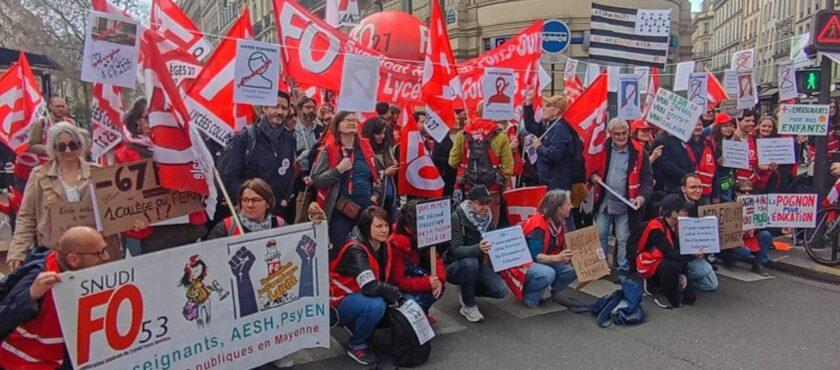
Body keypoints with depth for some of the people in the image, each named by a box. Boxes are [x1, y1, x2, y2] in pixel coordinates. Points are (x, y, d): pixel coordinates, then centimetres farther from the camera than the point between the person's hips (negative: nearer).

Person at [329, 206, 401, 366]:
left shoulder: (383, 246, -2)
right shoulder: (355, 250, -26)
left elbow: (385, 279, 8)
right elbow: (370, 287, -36)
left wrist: (394, 293, -12)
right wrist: (394, 292, -20)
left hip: (363, 297, 8)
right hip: (340, 303, -8)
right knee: (376, 305, -34)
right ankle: (356, 346, -7)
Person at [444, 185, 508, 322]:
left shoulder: (488, 217, -1)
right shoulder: (457, 218, -19)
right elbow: (456, 250, -28)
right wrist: (478, 248, -47)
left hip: (479, 265, 5)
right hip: (454, 267, -5)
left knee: (501, 291, -16)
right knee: (470, 262, -37)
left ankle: (467, 293, 13)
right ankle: (469, 306, -15)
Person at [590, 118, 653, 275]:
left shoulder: (638, 152, -8)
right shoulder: (603, 148, -1)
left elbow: (647, 178, -7)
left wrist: (642, 196, -22)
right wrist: (593, 176, -7)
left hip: (626, 204, -3)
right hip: (604, 201, 3)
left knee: (623, 239, 7)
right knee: (600, 235, 11)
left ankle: (623, 269, 22)